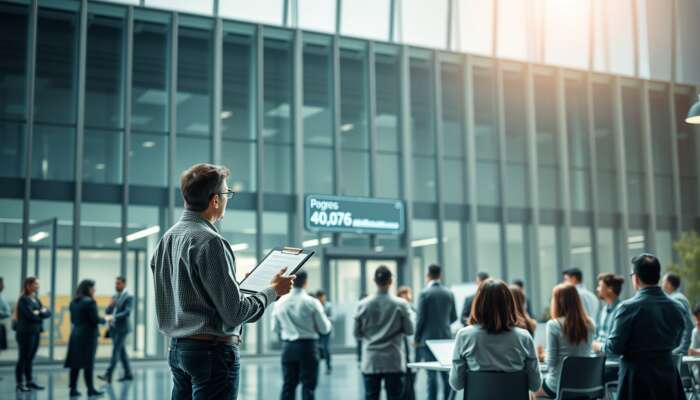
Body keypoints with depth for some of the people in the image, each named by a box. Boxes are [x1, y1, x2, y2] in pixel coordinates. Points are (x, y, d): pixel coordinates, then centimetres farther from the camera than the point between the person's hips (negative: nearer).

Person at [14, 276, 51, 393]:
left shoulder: (36, 300, 14)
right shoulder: (24, 299, -10)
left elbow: (48, 313, 8)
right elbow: (31, 315, -19)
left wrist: (40, 312, -11)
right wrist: (42, 313, -2)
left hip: (36, 332, 7)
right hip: (26, 333, -7)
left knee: (30, 359, 12)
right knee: (23, 358, -2)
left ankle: (30, 381, 18)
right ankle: (20, 384, 2)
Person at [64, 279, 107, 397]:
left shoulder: (73, 302, 10)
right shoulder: (89, 301, -14)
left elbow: (73, 319, 16)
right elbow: (95, 319, -15)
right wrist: (105, 319, 2)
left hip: (75, 334, 7)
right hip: (88, 335, -7)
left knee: (75, 363, 7)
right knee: (88, 363, -1)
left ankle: (73, 389, 8)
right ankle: (90, 389, 5)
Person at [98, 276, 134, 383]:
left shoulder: (129, 297, -7)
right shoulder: (114, 297, 16)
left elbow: (127, 312, -19)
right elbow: (107, 312, 15)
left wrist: (114, 318, -29)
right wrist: (110, 305, -6)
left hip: (122, 328, -7)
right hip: (113, 327, 7)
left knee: (115, 350, -13)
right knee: (121, 351, 11)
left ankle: (108, 375, -18)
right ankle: (128, 374, 18)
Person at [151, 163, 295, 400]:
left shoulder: (167, 238, 9)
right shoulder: (210, 242, -17)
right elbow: (235, 313, -18)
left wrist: (234, 284, 20)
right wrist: (273, 291, -3)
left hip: (177, 348, 9)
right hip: (213, 350, -9)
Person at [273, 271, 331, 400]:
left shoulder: (280, 303, 0)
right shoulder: (311, 302, -11)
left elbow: (275, 328, 10)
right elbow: (325, 329, -7)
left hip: (288, 346, 4)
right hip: (308, 346, -4)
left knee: (288, 384, 10)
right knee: (308, 385, 3)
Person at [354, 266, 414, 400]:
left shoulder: (363, 305, -3)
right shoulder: (401, 304, -8)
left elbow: (356, 333, 3)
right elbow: (409, 330, -2)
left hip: (371, 362, 1)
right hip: (394, 362, -1)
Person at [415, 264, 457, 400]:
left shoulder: (425, 293, -9)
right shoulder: (449, 293, 5)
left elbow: (421, 318, -9)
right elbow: (453, 317, 12)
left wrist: (417, 338, 2)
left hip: (429, 338, -4)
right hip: (446, 337, 4)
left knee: (432, 374, -3)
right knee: (446, 373, 8)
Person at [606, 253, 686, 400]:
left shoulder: (629, 307, -15)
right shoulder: (676, 308, 3)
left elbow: (615, 347, -12)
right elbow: (675, 343, 15)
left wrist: (601, 346, 8)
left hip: (637, 378, -5)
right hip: (668, 376, 5)